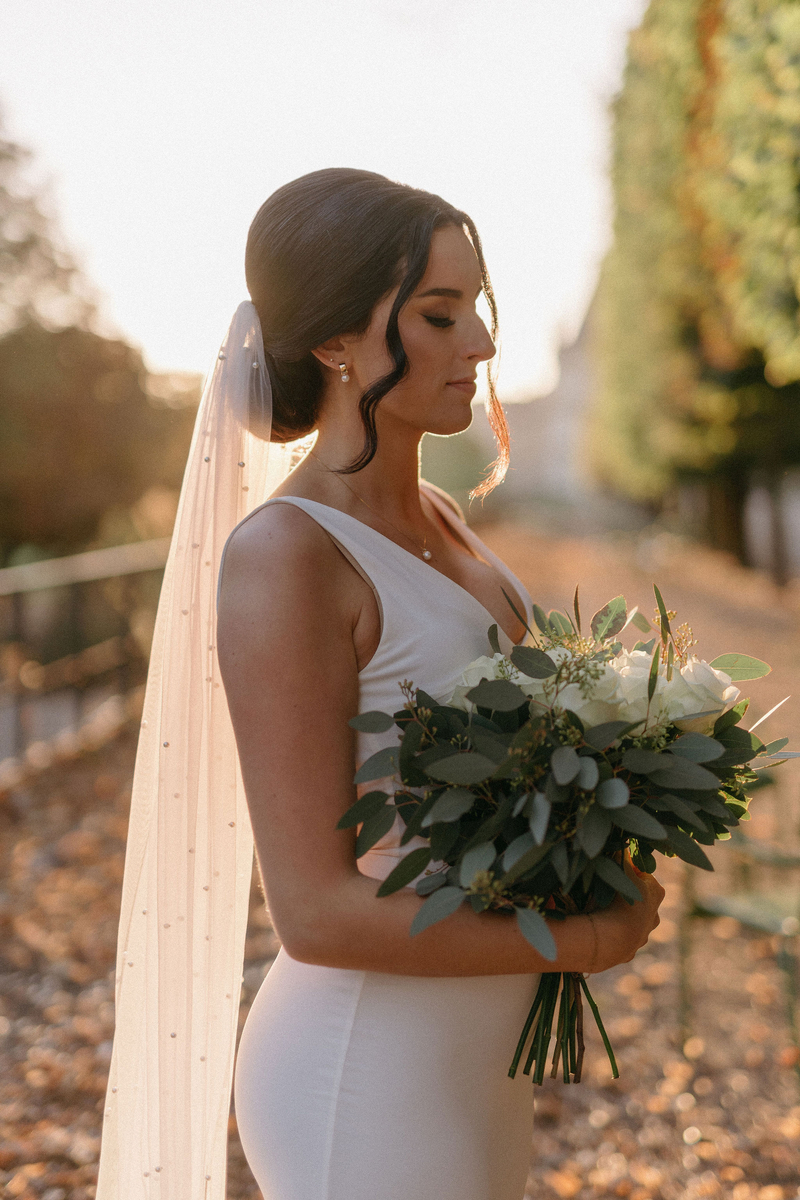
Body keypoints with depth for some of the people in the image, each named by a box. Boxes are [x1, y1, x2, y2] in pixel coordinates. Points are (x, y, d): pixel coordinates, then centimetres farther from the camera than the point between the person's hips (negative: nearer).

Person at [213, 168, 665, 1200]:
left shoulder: (436, 522, 4)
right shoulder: (282, 555, -21)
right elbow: (316, 912, -23)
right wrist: (586, 939, -14)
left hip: (476, 1053, 8)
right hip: (368, 1083, -8)